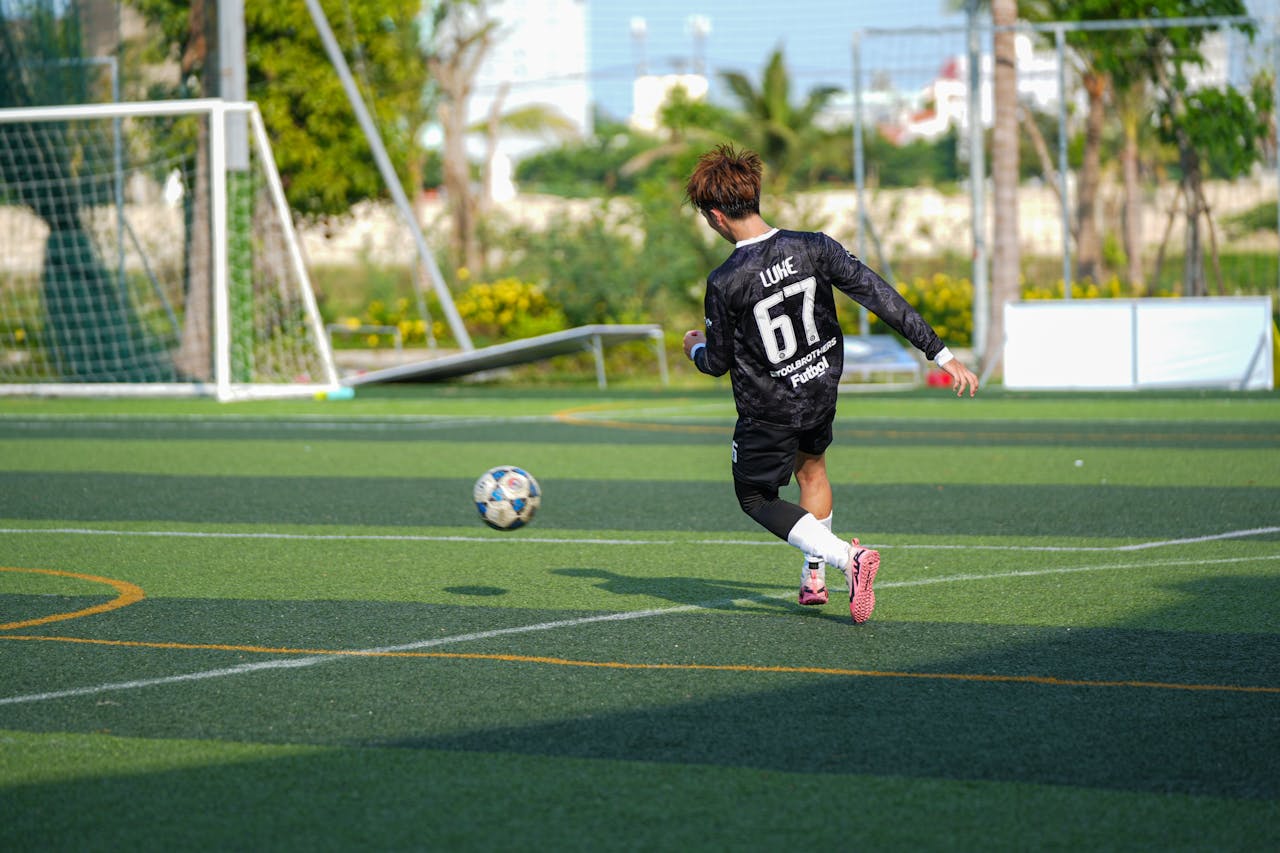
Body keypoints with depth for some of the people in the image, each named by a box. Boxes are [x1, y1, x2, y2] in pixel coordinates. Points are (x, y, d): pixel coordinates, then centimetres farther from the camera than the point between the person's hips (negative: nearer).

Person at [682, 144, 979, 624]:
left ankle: (846, 557, -8)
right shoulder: (812, 248, -15)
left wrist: (696, 349, 15)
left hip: (768, 411, -5)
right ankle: (814, 576, 38)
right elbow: (881, 297, -14)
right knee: (811, 467, 33)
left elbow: (717, 363, -11)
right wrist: (941, 354, -9)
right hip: (821, 393, 5)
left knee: (755, 498, 14)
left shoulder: (724, 283, -23)